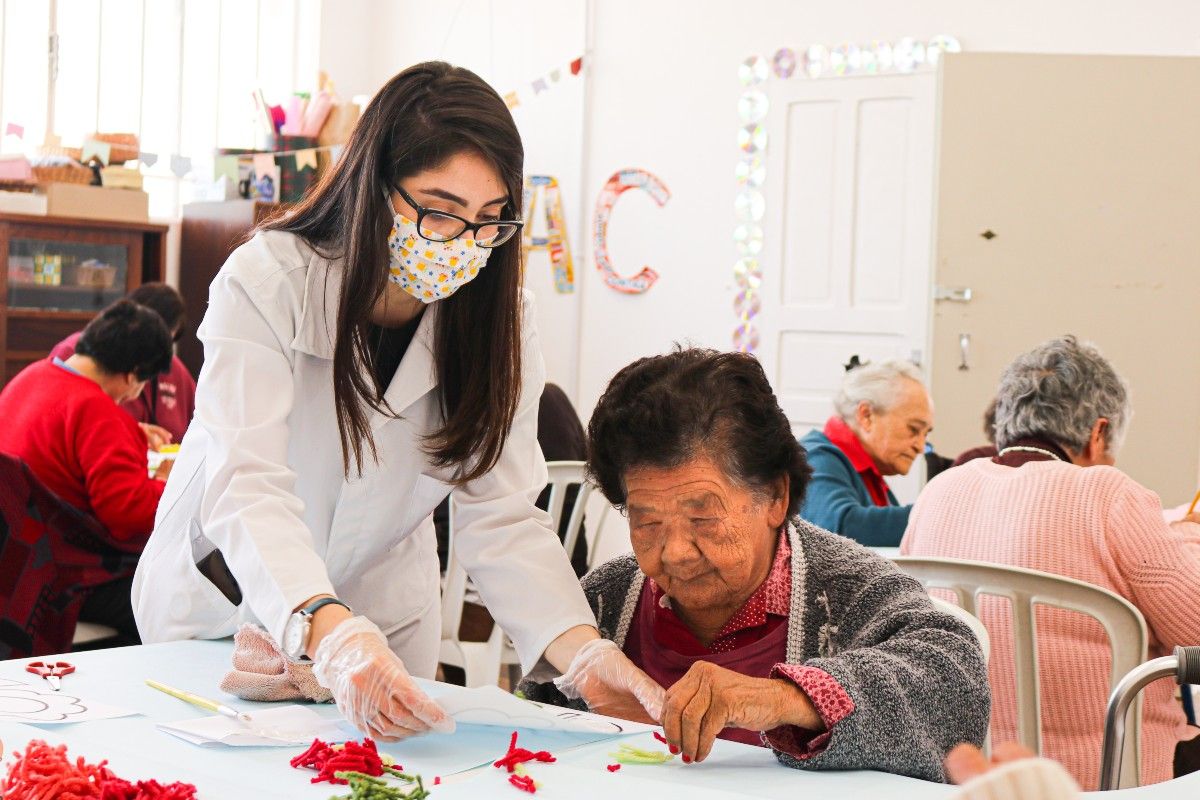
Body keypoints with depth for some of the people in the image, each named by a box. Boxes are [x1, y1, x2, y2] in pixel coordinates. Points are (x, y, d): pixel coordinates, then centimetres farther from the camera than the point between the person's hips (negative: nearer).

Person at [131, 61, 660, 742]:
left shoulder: (499, 318, -15)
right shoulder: (267, 282, -26)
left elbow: (503, 514, -20)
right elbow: (248, 486, -38)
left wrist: (584, 651, -38)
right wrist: (329, 631, -56)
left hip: (384, 616, 3)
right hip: (220, 603, -3)